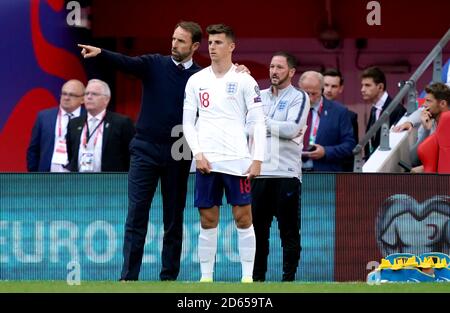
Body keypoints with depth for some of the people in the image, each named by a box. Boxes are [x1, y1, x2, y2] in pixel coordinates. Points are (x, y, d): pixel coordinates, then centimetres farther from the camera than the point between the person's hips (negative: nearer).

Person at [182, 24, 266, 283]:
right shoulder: (196, 81, 8)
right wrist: (198, 154, -3)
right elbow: (188, 122, 9)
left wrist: (257, 159, -8)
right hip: (206, 161, 2)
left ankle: (248, 276, 2)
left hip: (237, 160, -2)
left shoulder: (244, 81, 1)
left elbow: (258, 122, 0)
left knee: (243, 218, -3)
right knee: (208, 221, 3)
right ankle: (206, 277, 8)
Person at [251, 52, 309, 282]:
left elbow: (292, 129, -12)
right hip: (261, 172, 5)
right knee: (258, 227, 5)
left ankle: (289, 277, 0)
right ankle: (257, 276, 11)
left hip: (286, 172, -5)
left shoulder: (299, 98, 2)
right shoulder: (261, 96, 17)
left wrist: (264, 121, -8)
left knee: (289, 229, -3)